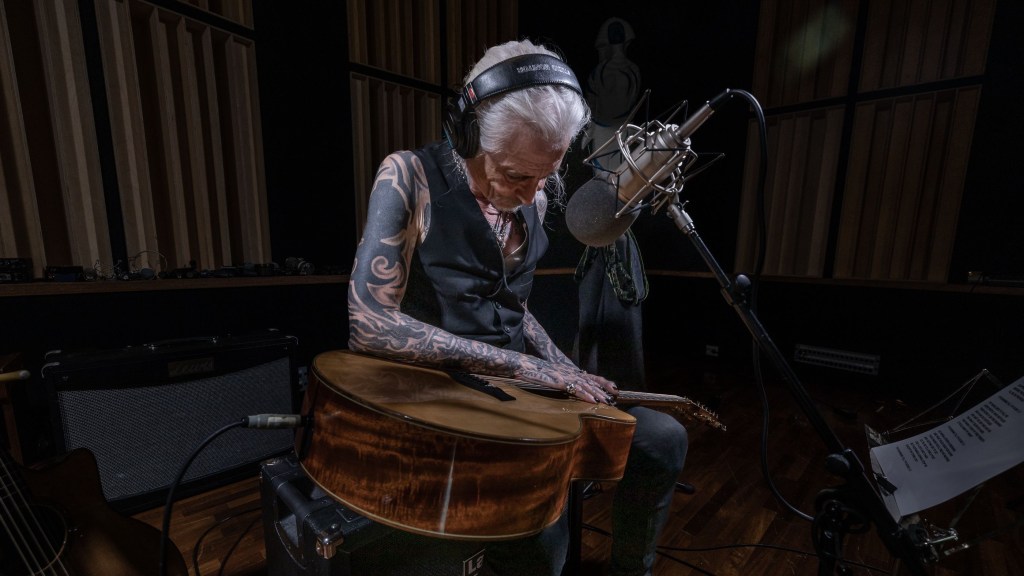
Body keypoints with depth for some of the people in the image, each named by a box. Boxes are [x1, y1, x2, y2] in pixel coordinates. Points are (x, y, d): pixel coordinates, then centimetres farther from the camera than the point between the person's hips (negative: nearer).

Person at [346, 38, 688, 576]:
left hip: (514, 386, 6)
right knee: (539, 526, -29)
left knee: (662, 440, 1)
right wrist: (522, 365, -22)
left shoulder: (534, 197, 5)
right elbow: (369, 324, -22)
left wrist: (566, 374, -2)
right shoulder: (410, 175, -14)